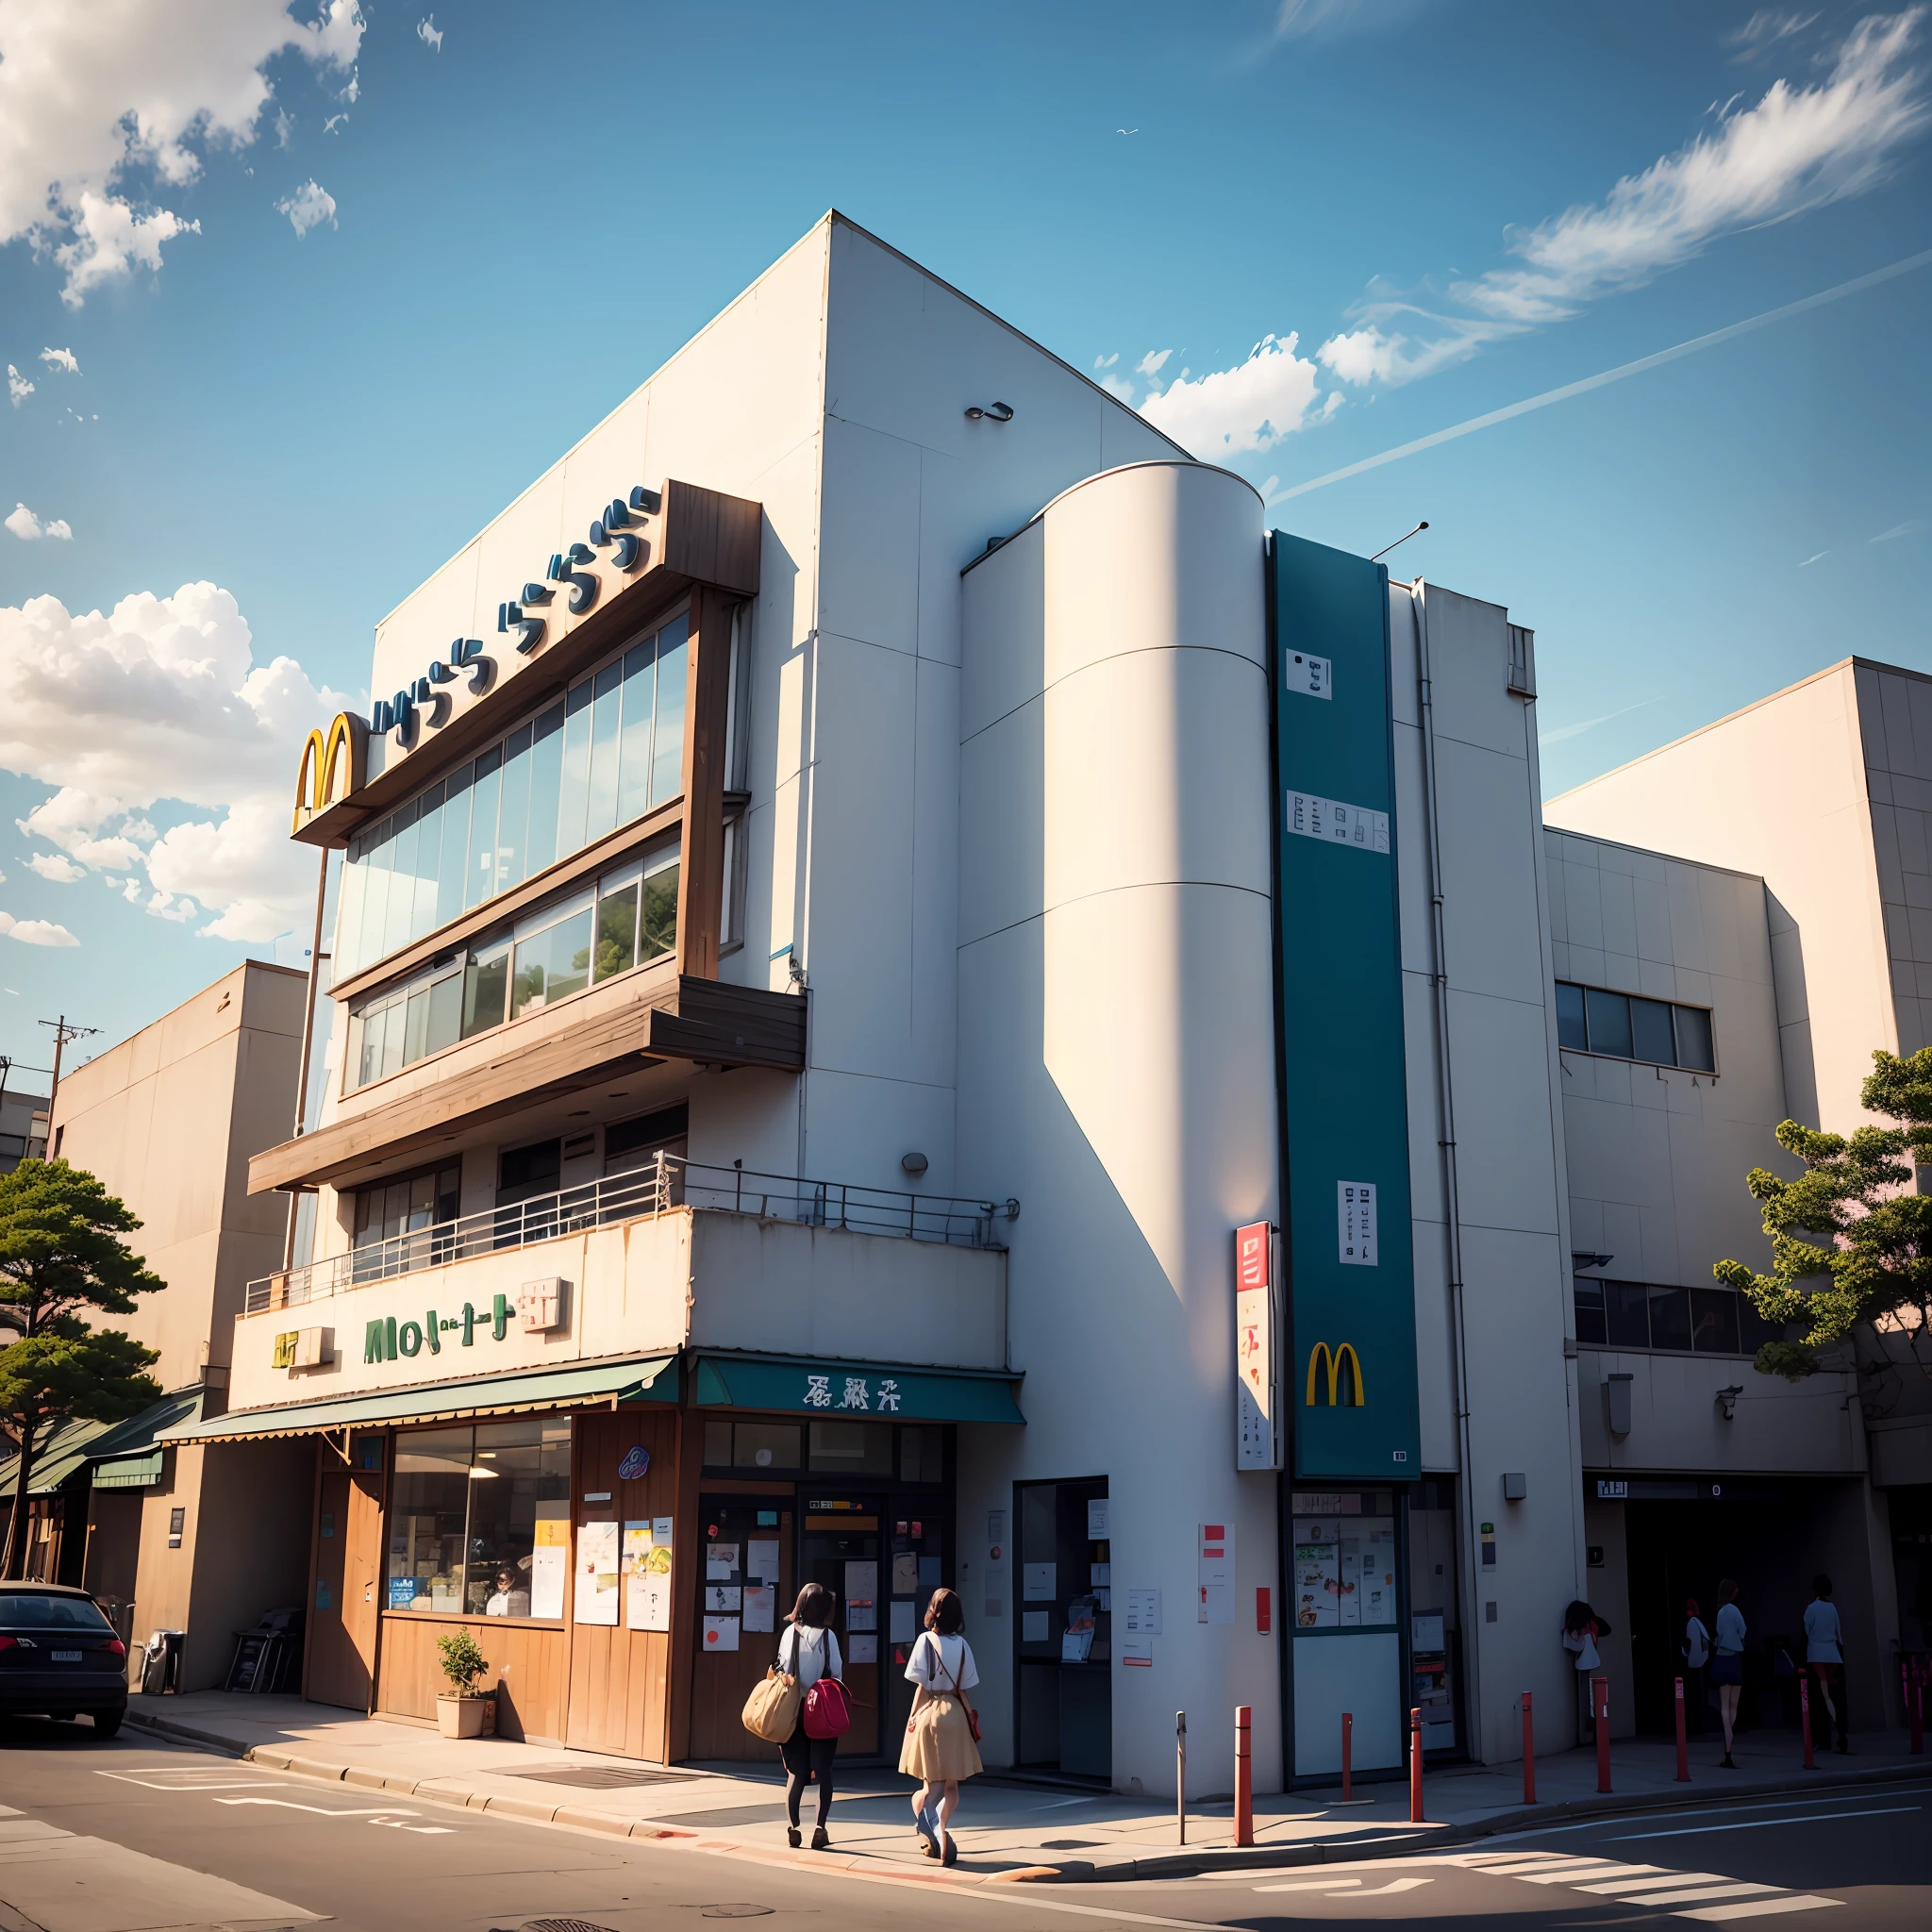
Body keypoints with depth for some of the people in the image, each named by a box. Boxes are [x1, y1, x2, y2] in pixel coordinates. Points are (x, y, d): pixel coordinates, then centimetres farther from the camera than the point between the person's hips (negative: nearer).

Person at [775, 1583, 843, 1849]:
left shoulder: (790, 1632, -2)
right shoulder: (828, 1635, -6)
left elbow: (782, 1669, -4)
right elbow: (837, 1674, -5)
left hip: (794, 1709, 2)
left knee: (796, 1771, 9)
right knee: (823, 1771, 5)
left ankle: (792, 1827, 3)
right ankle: (820, 1828, 0)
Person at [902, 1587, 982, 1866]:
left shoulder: (926, 1640, -7)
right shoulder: (962, 1644, 1)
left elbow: (923, 1685, -8)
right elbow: (963, 1689, 2)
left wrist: (913, 1715, 0)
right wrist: (969, 1715, 12)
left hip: (930, 1711, -2)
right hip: (955, 1714, 2)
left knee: (933, 1782, 4)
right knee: (951, 1783, 9)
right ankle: (940, 1837, -4)